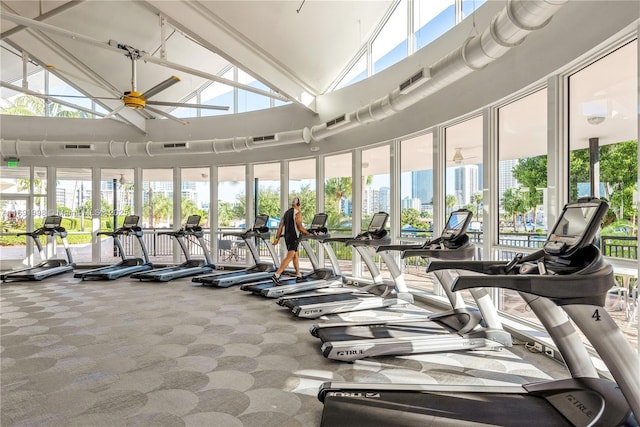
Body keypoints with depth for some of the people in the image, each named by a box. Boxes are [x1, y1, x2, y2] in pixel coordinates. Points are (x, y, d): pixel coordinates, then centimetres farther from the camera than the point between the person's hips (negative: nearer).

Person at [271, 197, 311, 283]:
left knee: (295, 256, 18)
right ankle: (276, 275, -20)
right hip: (294, 238, -8)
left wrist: (277, 238, 10)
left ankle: (298, 275, 26)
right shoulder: (297, 213, -10)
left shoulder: (286, 213, 13)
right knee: (289, 257, -11)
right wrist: (308, 233, -4)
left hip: (287, 237, 9)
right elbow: (300, 227, -16)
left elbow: (281, 226, 10)